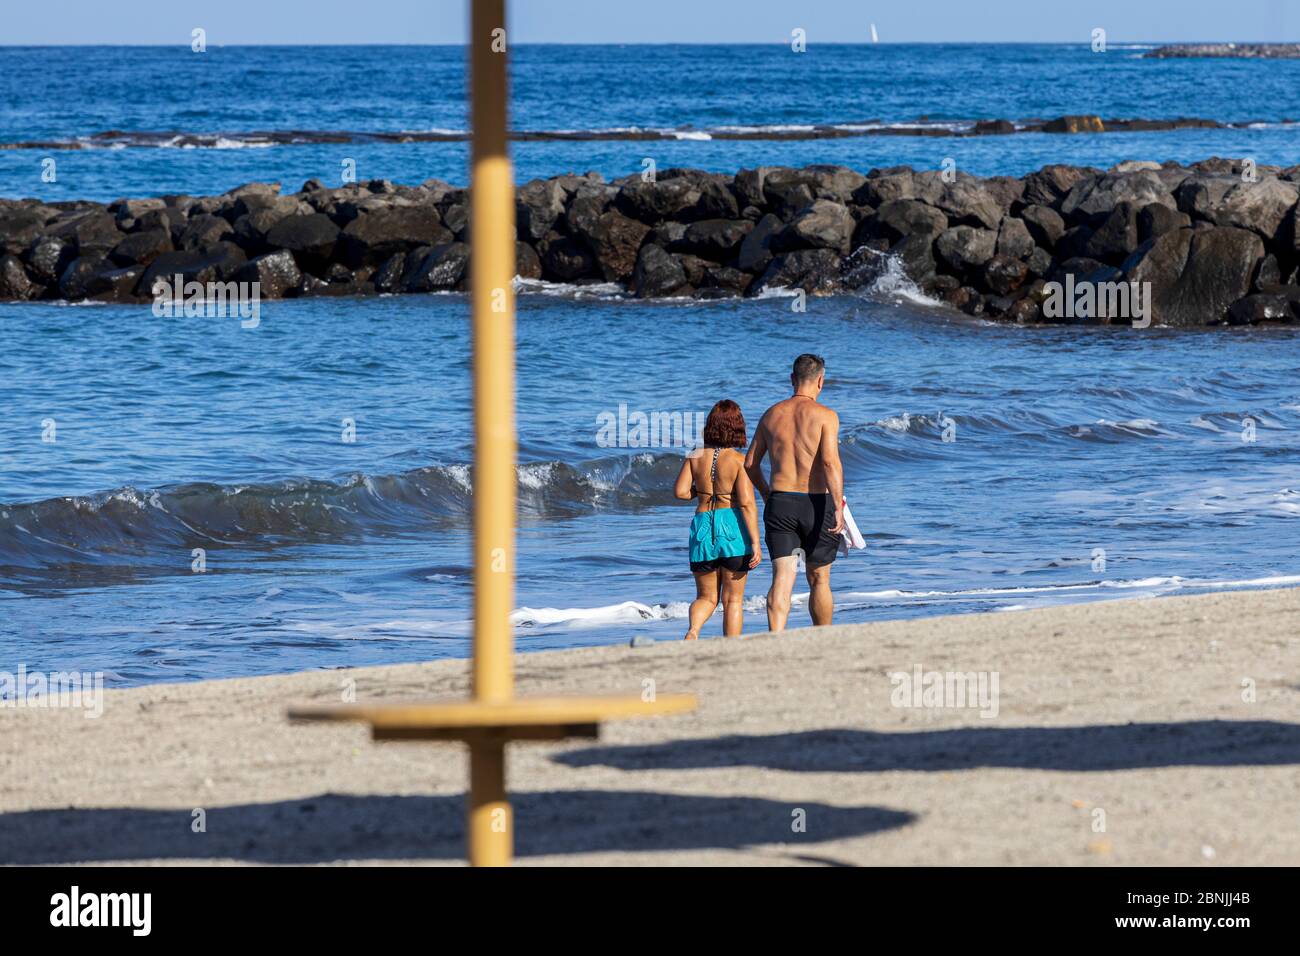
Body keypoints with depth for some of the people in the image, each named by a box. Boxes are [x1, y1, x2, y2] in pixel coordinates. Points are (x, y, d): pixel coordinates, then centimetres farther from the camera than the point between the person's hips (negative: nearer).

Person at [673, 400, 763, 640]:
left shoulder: (695, 457, 2)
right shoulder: (739, 460, -8)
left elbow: (680, 492, -3)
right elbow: (746, 503, -13)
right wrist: (755, 543, -12)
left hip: (702, 524, 3)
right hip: (733, 528, -3)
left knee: (706, 598, 13)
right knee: (733, 600, 7)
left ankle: (693, 630, -18)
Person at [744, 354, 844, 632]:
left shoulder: (771, 415, 9)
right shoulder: (825, 416, -6)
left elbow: (750, 464, 14)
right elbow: (831, 462, -18)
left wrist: (765, 492, 31)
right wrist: (838, 507, -21)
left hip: (779, 503, 2)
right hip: (816, 503, -2)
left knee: (782, 579, -5)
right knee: (819, 579, 14)